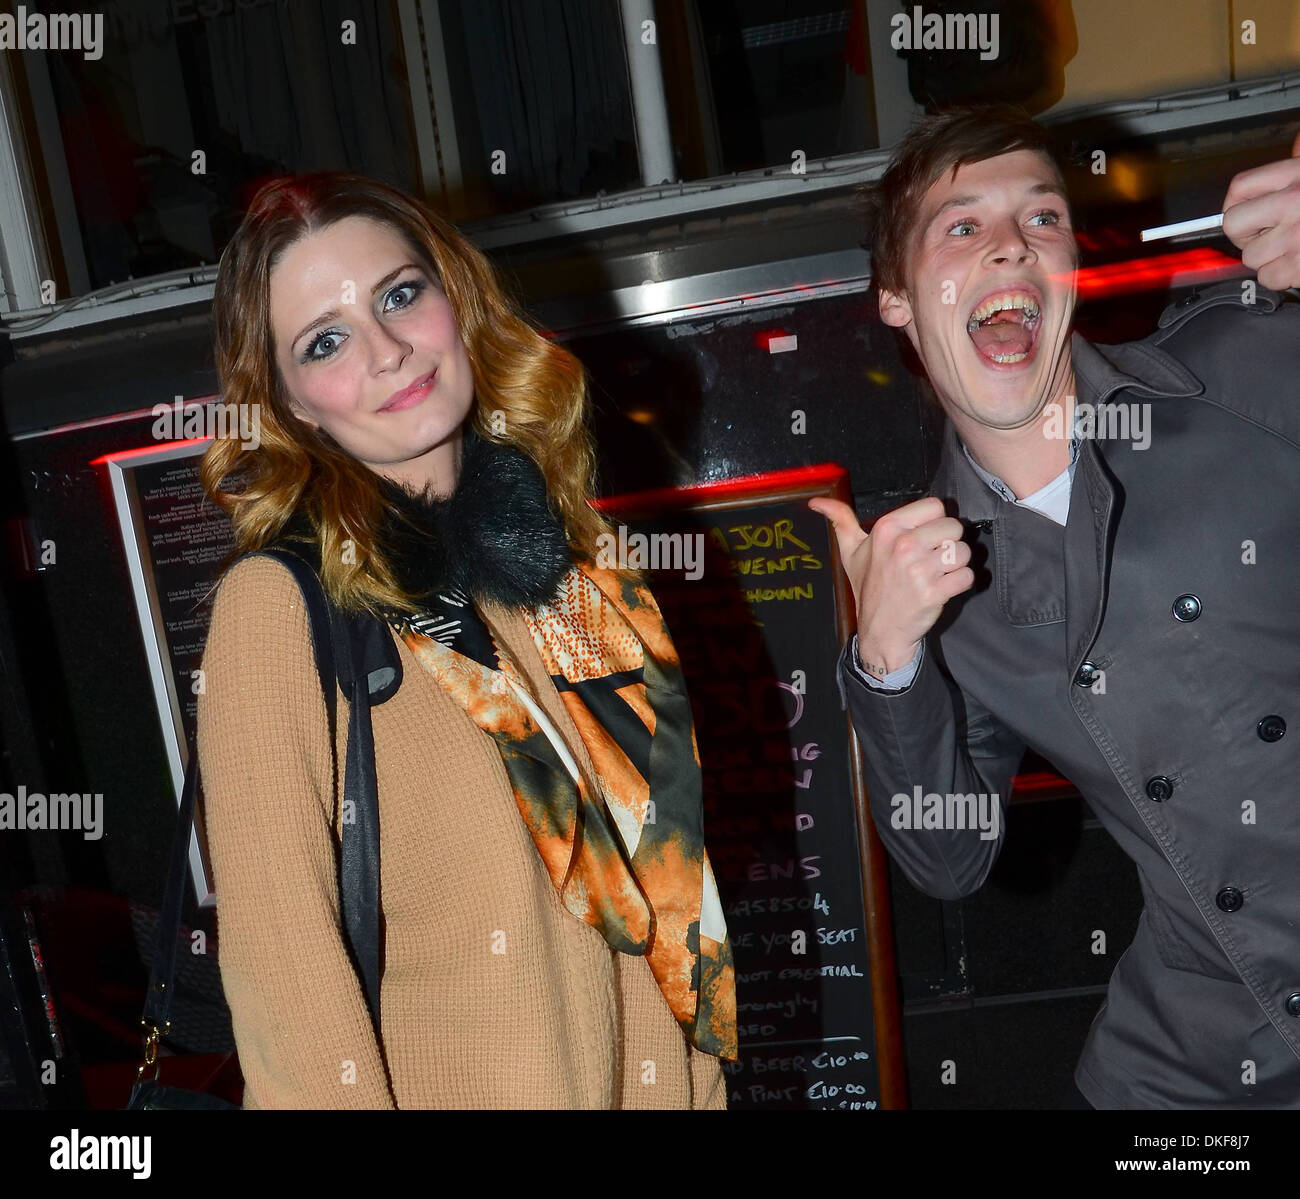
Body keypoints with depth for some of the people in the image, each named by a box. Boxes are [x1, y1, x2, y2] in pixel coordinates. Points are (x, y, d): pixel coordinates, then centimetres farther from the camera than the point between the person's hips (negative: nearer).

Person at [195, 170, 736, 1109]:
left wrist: (704, 1078, 5)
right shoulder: (279, 602, -18)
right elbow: (279, 956, -19)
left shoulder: (555, 536, -1)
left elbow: (658, 841, 4)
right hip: (457, 1080, -5)